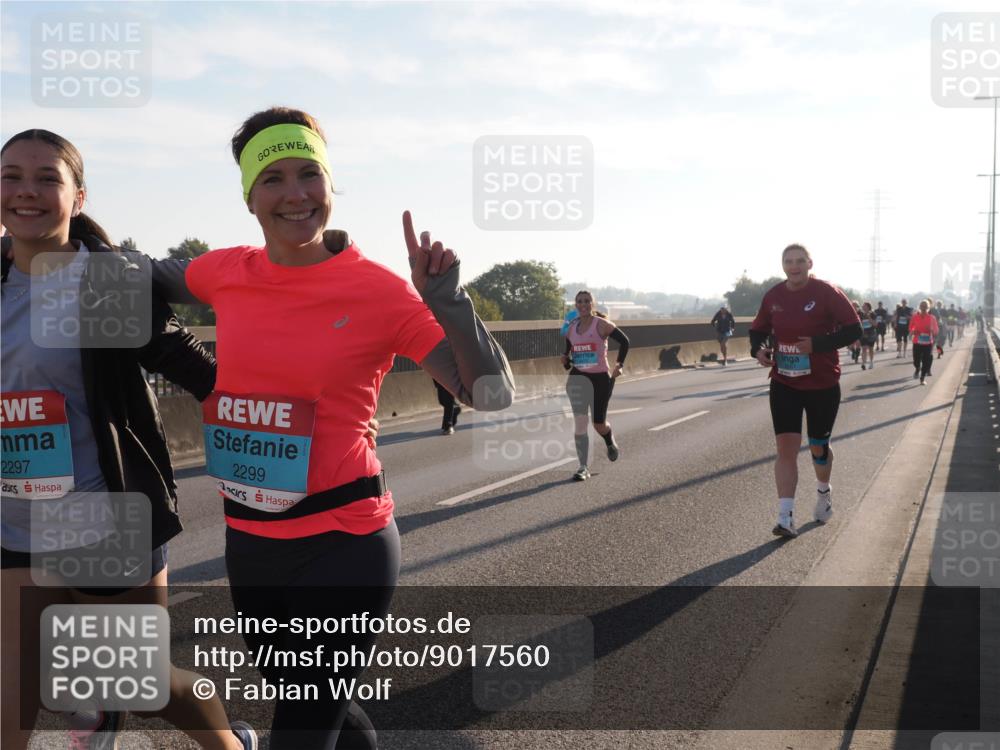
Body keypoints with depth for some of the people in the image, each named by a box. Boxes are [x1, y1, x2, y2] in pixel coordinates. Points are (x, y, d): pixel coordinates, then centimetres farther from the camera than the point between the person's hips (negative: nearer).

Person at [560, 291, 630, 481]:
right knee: (579, 421, -11)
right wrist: (566, 360, -4)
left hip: (601, 377, -3)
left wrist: (619, 365, -8)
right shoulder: (571, 328, 6)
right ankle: (584, 467, -8)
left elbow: (624, 341, -4)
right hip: (578, 378, 3)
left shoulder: (601, 324, -7)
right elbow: (567, 350, 18)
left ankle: (610, 441, 44)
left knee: (599, 424, 6)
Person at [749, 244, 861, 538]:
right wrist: (758, 349, -8)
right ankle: (785, 518, -8)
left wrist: (818, 344, -24)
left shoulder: (827, 293, -11)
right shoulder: (773, 296, 0)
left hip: (823, 384, -2)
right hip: (784, 383, 2)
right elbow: (758, 329, 14)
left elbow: (854, 329, -12)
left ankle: (824, 493, 44)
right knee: (786, 447, -8)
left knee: (818, 447, 13)